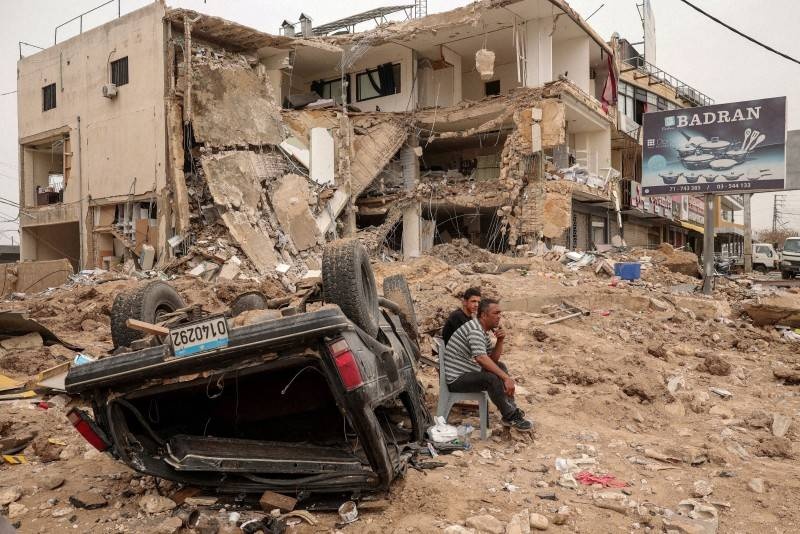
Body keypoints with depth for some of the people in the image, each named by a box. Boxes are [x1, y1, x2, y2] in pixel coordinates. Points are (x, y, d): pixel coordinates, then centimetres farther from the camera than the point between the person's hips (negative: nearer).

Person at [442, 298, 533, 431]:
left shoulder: (482, 331, 13)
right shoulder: (475, 329, -20)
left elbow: (493, 359, 15)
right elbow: (481, 358, -35)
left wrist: (500, 341, -3)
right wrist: (506, 377, -34)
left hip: (467, 372, 11)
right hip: (457, 380, -11)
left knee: (500, 367, 17)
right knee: (493, 378, -29)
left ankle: (511, 409, 15)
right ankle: (510, 417, -13)